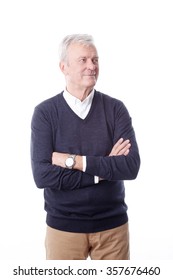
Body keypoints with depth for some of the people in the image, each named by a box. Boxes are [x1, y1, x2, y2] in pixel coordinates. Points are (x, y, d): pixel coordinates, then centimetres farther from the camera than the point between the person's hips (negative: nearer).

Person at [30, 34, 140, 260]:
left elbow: (131, 166, -14)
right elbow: (42, 175, -16)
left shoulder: (115, 108, -4)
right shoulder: (45, 112, -7)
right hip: (63, 225, -1)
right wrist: (104, 168, -15)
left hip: (112, 224, 1)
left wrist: (75, 161, -18)